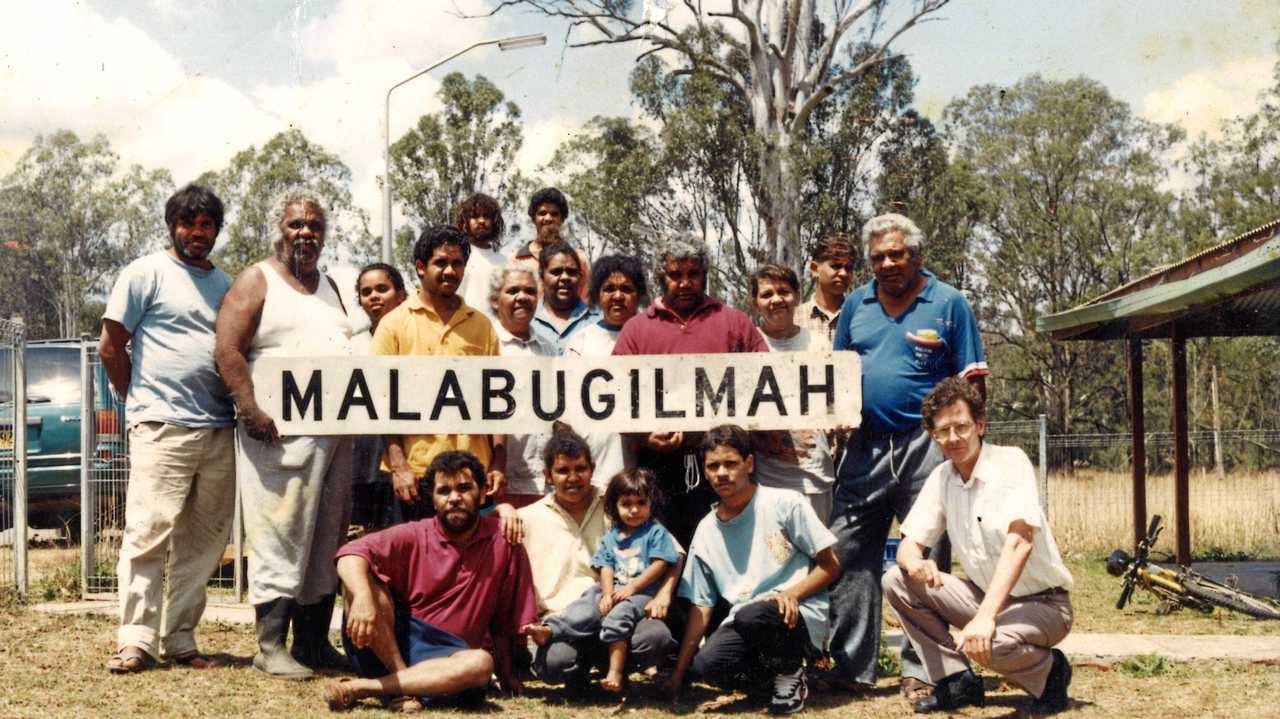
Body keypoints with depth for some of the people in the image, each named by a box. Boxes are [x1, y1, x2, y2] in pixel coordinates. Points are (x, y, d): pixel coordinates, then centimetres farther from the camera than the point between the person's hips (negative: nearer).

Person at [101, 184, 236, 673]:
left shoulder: (226, 284, 17)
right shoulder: (147, 273, 1)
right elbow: (111, 347, 1)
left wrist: (242, 406, 10)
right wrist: (140, 402, 4)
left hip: (219, 430, 6)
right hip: (163, 428, -6)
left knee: (202, 541, 6)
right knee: (149, 532, -8)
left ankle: (179, 640, 13)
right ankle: (136, 641, -5)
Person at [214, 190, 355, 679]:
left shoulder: (329, 287, 20)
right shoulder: (256, 282, 0)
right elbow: (227, 350, -9)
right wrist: (250, 409, -20)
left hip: (336, 432, 7)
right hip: (280, 431, -7)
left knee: (328, 540, 8)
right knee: (279, 537, -9)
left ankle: (314, 641, 15)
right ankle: (270, 646, -5)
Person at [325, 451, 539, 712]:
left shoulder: (504, 541, 1)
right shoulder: (412, 536, -2)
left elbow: (505, 618, 6)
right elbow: (352, 553, -17)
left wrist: (504, 673, 6)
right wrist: (362, 597, -37)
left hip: (442, 658, 1)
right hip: (386, 643, 0)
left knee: (480, 664, -35)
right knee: (359, 578, -23)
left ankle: (358, 688, -29)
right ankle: (404, 684, -26)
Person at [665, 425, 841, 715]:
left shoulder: (785, 504, -3)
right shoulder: (706, 531, 10)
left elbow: (830, 566, -1)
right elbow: (701, 606, 11)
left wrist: (792, 594, -20)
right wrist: (678, 673, 6)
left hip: (800, 616, -4)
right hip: (743, 626, 4)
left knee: (751, 615, -37)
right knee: (708, 665, -28)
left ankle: (790, 673, -6)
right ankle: (778, 667, 2)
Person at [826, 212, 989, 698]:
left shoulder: (948, 303, 3)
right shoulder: (857, 304, 14)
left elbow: (970, 380, 2)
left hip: (925, 445, -3)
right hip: (865, 446, 4)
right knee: (849, 552, 2)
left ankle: (920, 671, 8)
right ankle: (852, 666, 10)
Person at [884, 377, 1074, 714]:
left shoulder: (1011, 462, -19)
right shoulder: (941, 478, 1)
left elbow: (1019, 543, -30)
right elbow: (908, 546, 0)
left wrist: (985, 617, -41)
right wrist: (916, 565, -27)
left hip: (1041, 601, -6)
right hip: (986, 596, 6)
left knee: (985, 643, -35)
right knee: (896, 581, -8)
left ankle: (1050, 670, -1)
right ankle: (956, 682, 0)